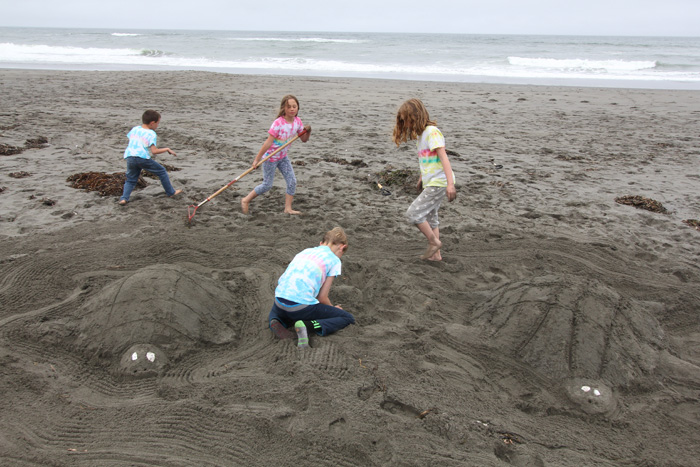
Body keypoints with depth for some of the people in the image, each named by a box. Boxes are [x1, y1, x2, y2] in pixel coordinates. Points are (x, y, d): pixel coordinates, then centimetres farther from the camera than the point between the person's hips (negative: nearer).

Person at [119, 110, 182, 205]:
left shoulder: (135, 129, 17)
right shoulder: (151, 134, -3)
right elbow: (154, 151, -11)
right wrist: (167, 149, -1)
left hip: (129, 157, 6)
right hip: (143, 158, -5)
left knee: (130, 179, 18)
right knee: (162, 171, 12)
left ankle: (124, 198, -2)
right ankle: (171, 192, 19)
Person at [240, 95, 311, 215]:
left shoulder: (297, 121, -4)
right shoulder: (278, 123, -24)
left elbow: (304, 139, 6)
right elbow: (268, 142, -25)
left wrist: (308, 131, -16)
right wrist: (257, 159, -25)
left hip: (283, 156, 7)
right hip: (270, 156, -6)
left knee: (292, 181, 0)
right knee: (267, 185, 0)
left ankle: (288, 208, 10)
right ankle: (246, 200, 19)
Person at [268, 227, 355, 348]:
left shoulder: (305, 251, 23)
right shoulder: (334, 260, 7)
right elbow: (322, 297, 4)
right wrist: (333, 308, 26)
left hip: (280, 301, 6)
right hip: (301, 306, -6)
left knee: (275, 310, 43)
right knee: (347, 318, 9)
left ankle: (276, 322, 5)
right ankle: (307, 325, -14)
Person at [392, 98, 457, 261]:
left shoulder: (432, 132, -16)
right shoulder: (421, 134, 12)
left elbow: (443, 157, -23)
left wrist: (450, 183, -31)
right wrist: (422, 178, 32)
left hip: (439, 183, -10)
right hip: (431, 183, 10)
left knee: (413, 214, -9)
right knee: (430, 218, 16)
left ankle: (434, 242, 6)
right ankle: (435, 254, 24)